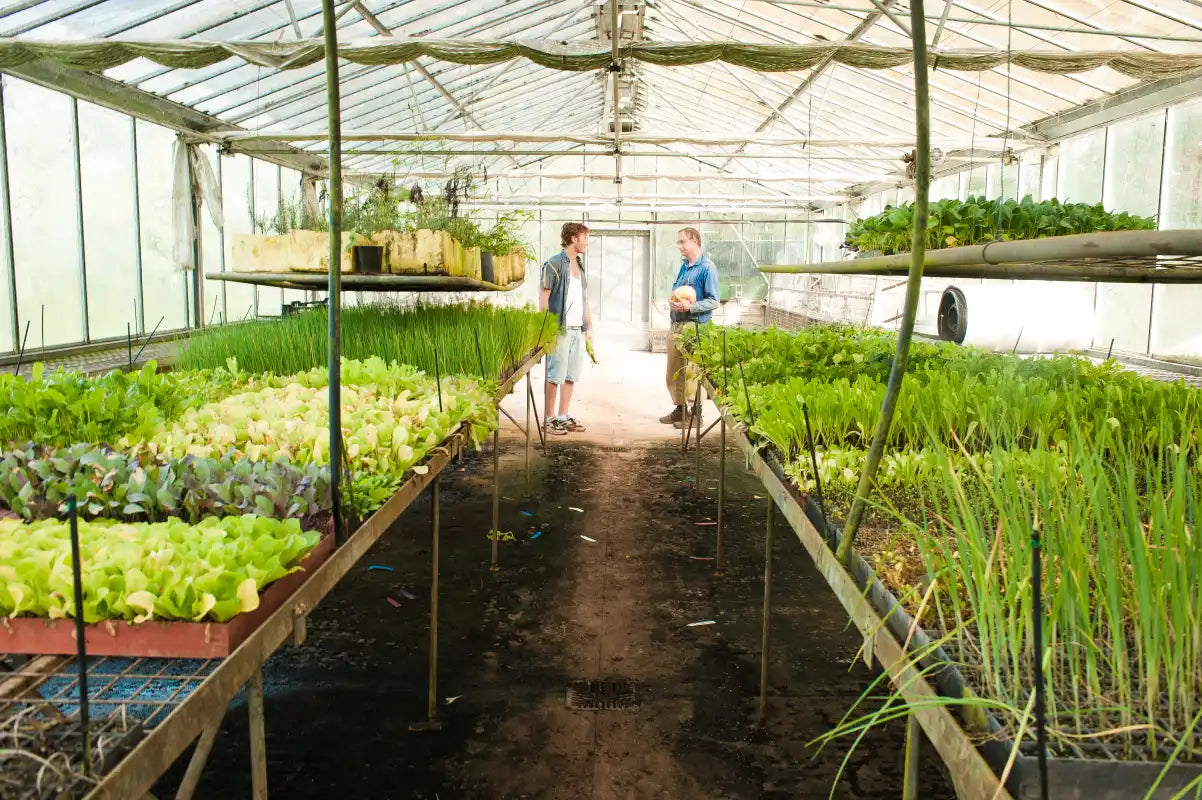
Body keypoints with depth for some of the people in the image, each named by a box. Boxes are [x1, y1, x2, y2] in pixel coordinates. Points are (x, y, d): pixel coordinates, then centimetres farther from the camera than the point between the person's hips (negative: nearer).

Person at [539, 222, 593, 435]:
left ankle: (564, 416, 18)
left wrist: (589, 327, 16)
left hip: (578, 330, 8)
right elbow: (543, 297, -9)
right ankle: (549, 419, 4)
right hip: (560, 329, -7)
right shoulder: (554, 264, -6)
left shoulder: (580, 266, 18)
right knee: (555, 376, -3)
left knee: (571, 376, 10)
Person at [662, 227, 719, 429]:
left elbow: (713, 301, -12)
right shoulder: (684, 266, 16)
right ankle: (679, 409, 25)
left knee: (692, 372, -5)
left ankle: (695, 414, 5)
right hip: (677, 325, 8)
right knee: (674, 371, 13)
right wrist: (673, 299, 2)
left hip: (695, 327, -8)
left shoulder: (707, 268, -9)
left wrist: (689, 306, -22)